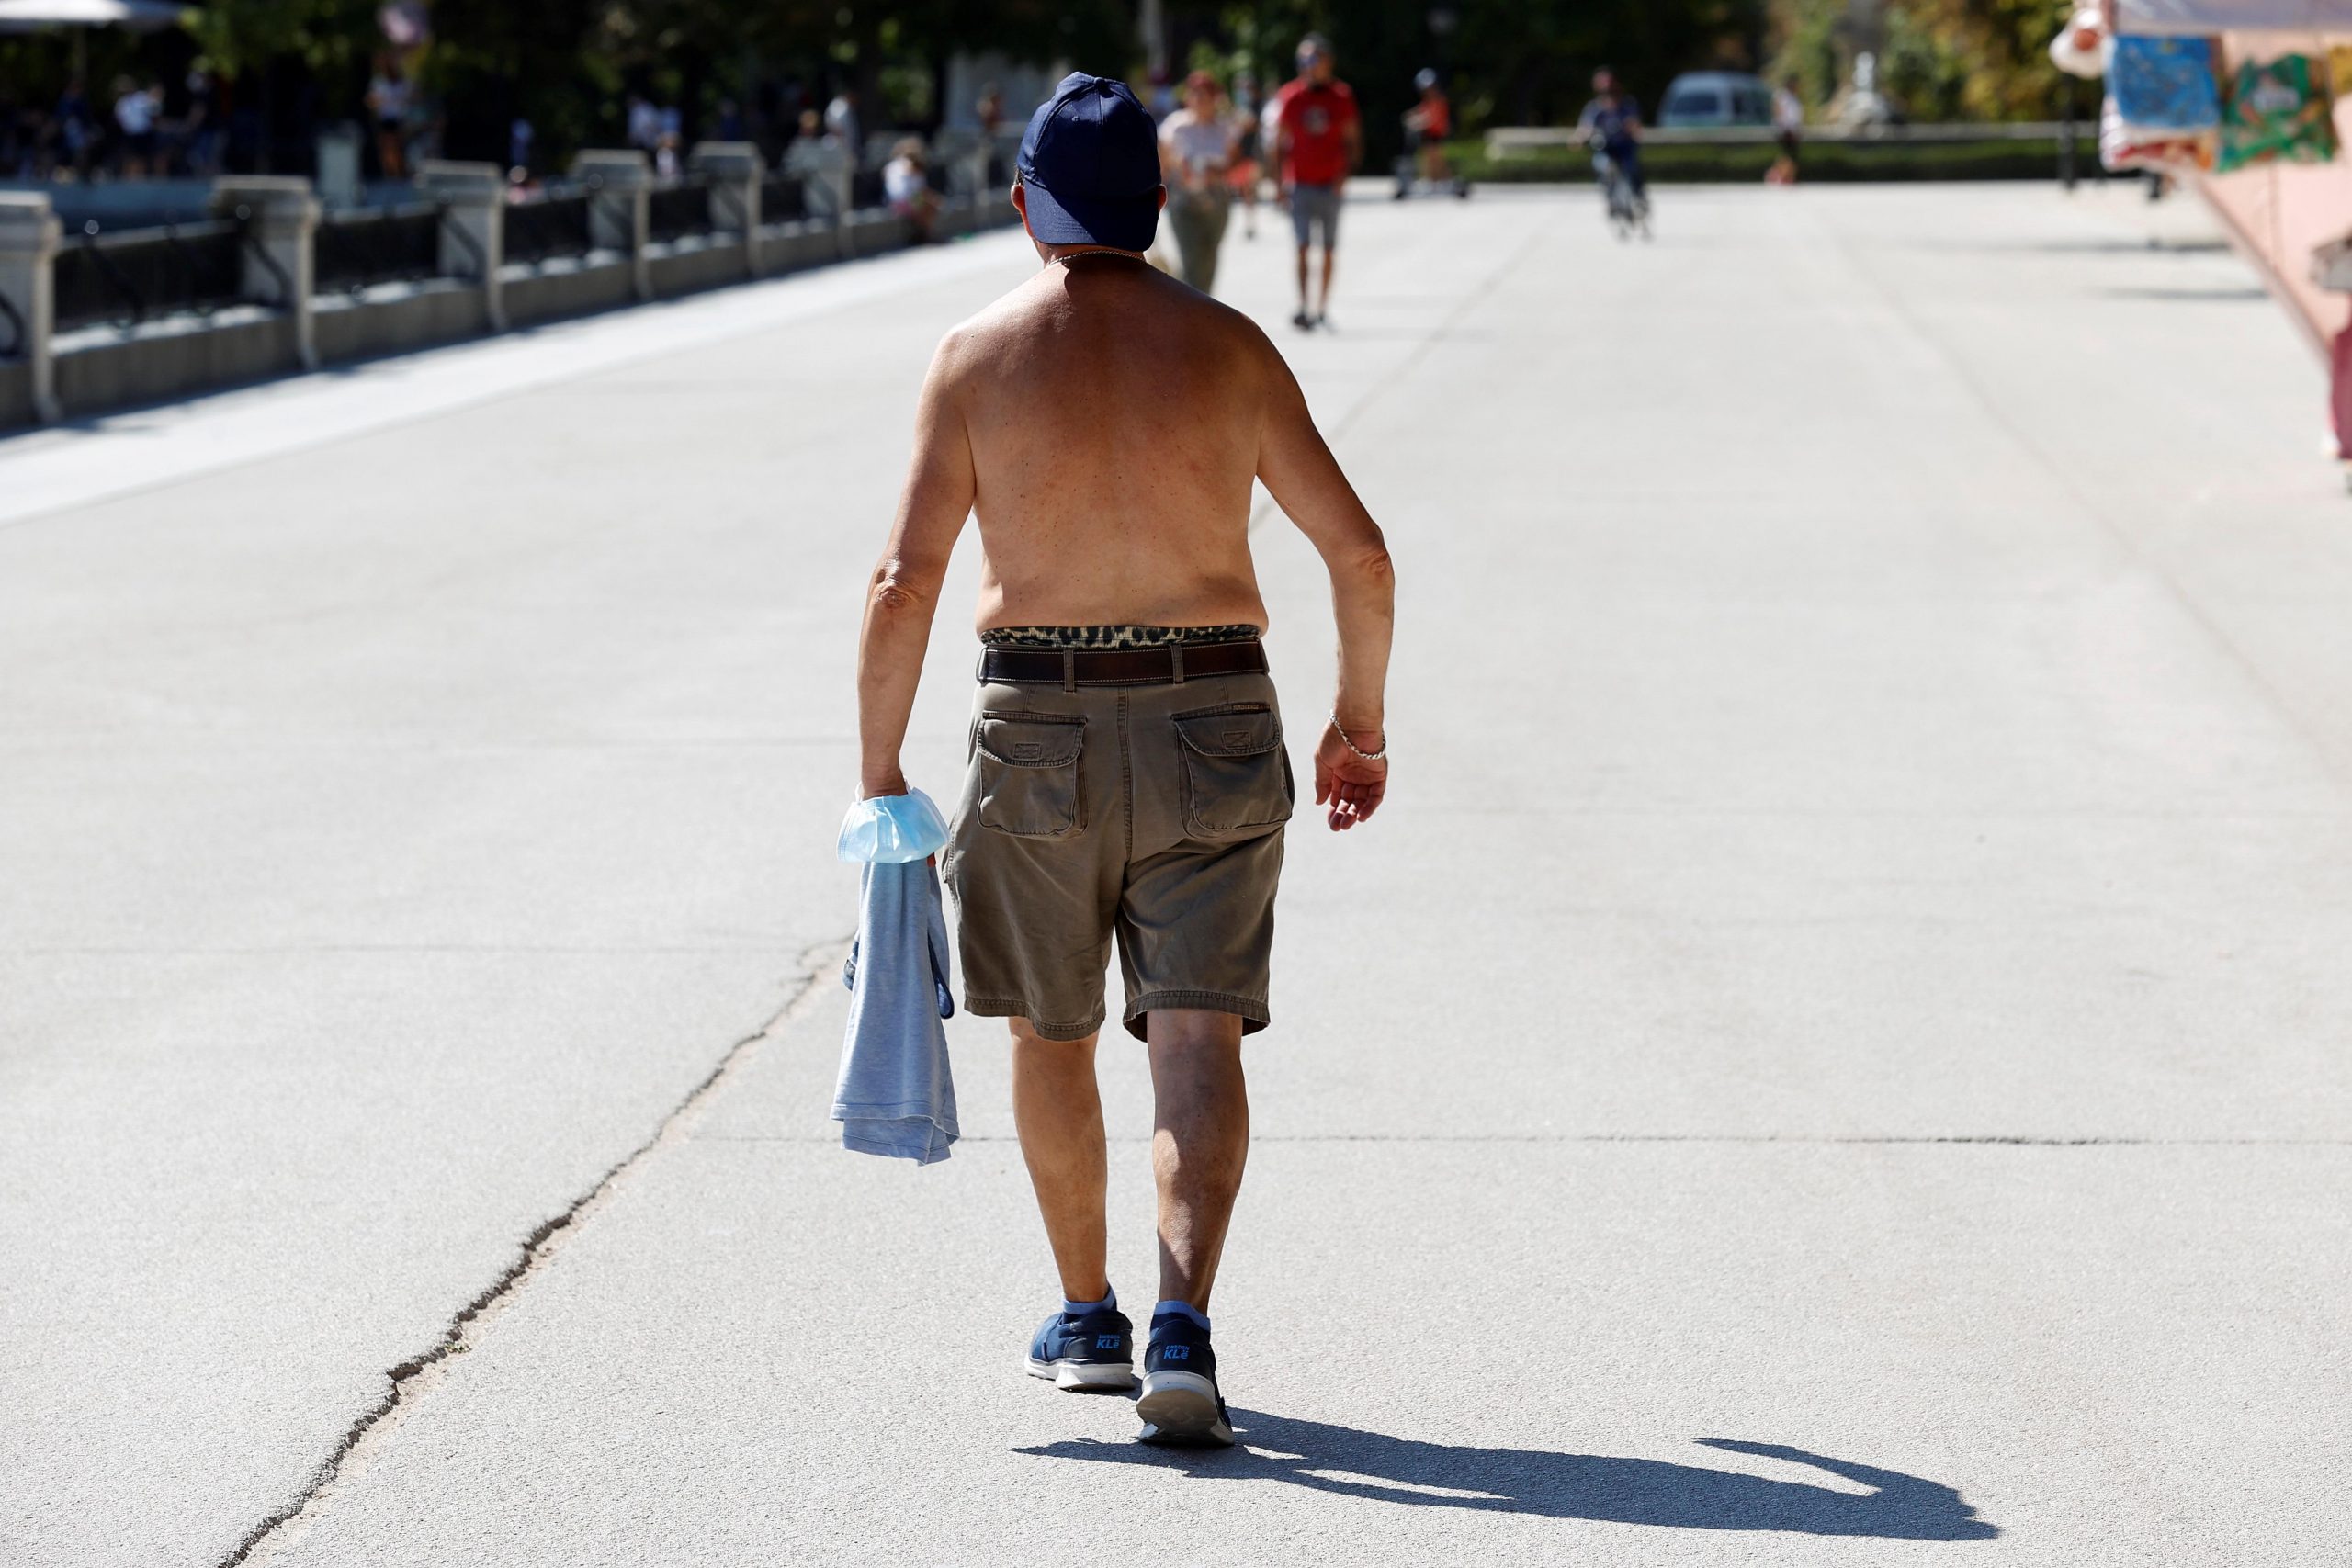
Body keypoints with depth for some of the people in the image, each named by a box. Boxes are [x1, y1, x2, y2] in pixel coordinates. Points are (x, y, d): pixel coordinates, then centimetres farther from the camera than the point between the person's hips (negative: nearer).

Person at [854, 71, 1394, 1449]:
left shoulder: (977, 354, -3)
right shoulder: (1226, 346, 0)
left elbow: (906, 584, -8)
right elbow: (1358, 550, 2)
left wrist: (879, 780, 0)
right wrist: (1361, 718, 16)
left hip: (1039, 728, 0)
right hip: (1212, 723, 0)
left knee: (1052, 1034, 18)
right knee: (1199, 1039, -3)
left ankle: (1089, 1319, 28)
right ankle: (1183, 1328, -19)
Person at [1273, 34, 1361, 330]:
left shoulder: (1341, 97, 3)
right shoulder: (1290, 97, 2)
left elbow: (1353, 142, 7)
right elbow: (1280, 144, 7)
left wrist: (1343, 175, -8)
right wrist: (1279, 184, 2)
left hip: (1330, 184, 1)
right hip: (1300, 182, -1)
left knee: (1328, 250, 6)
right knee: (1302, 247, -10)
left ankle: (1322, 308, 15)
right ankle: (1303, 308, -15)